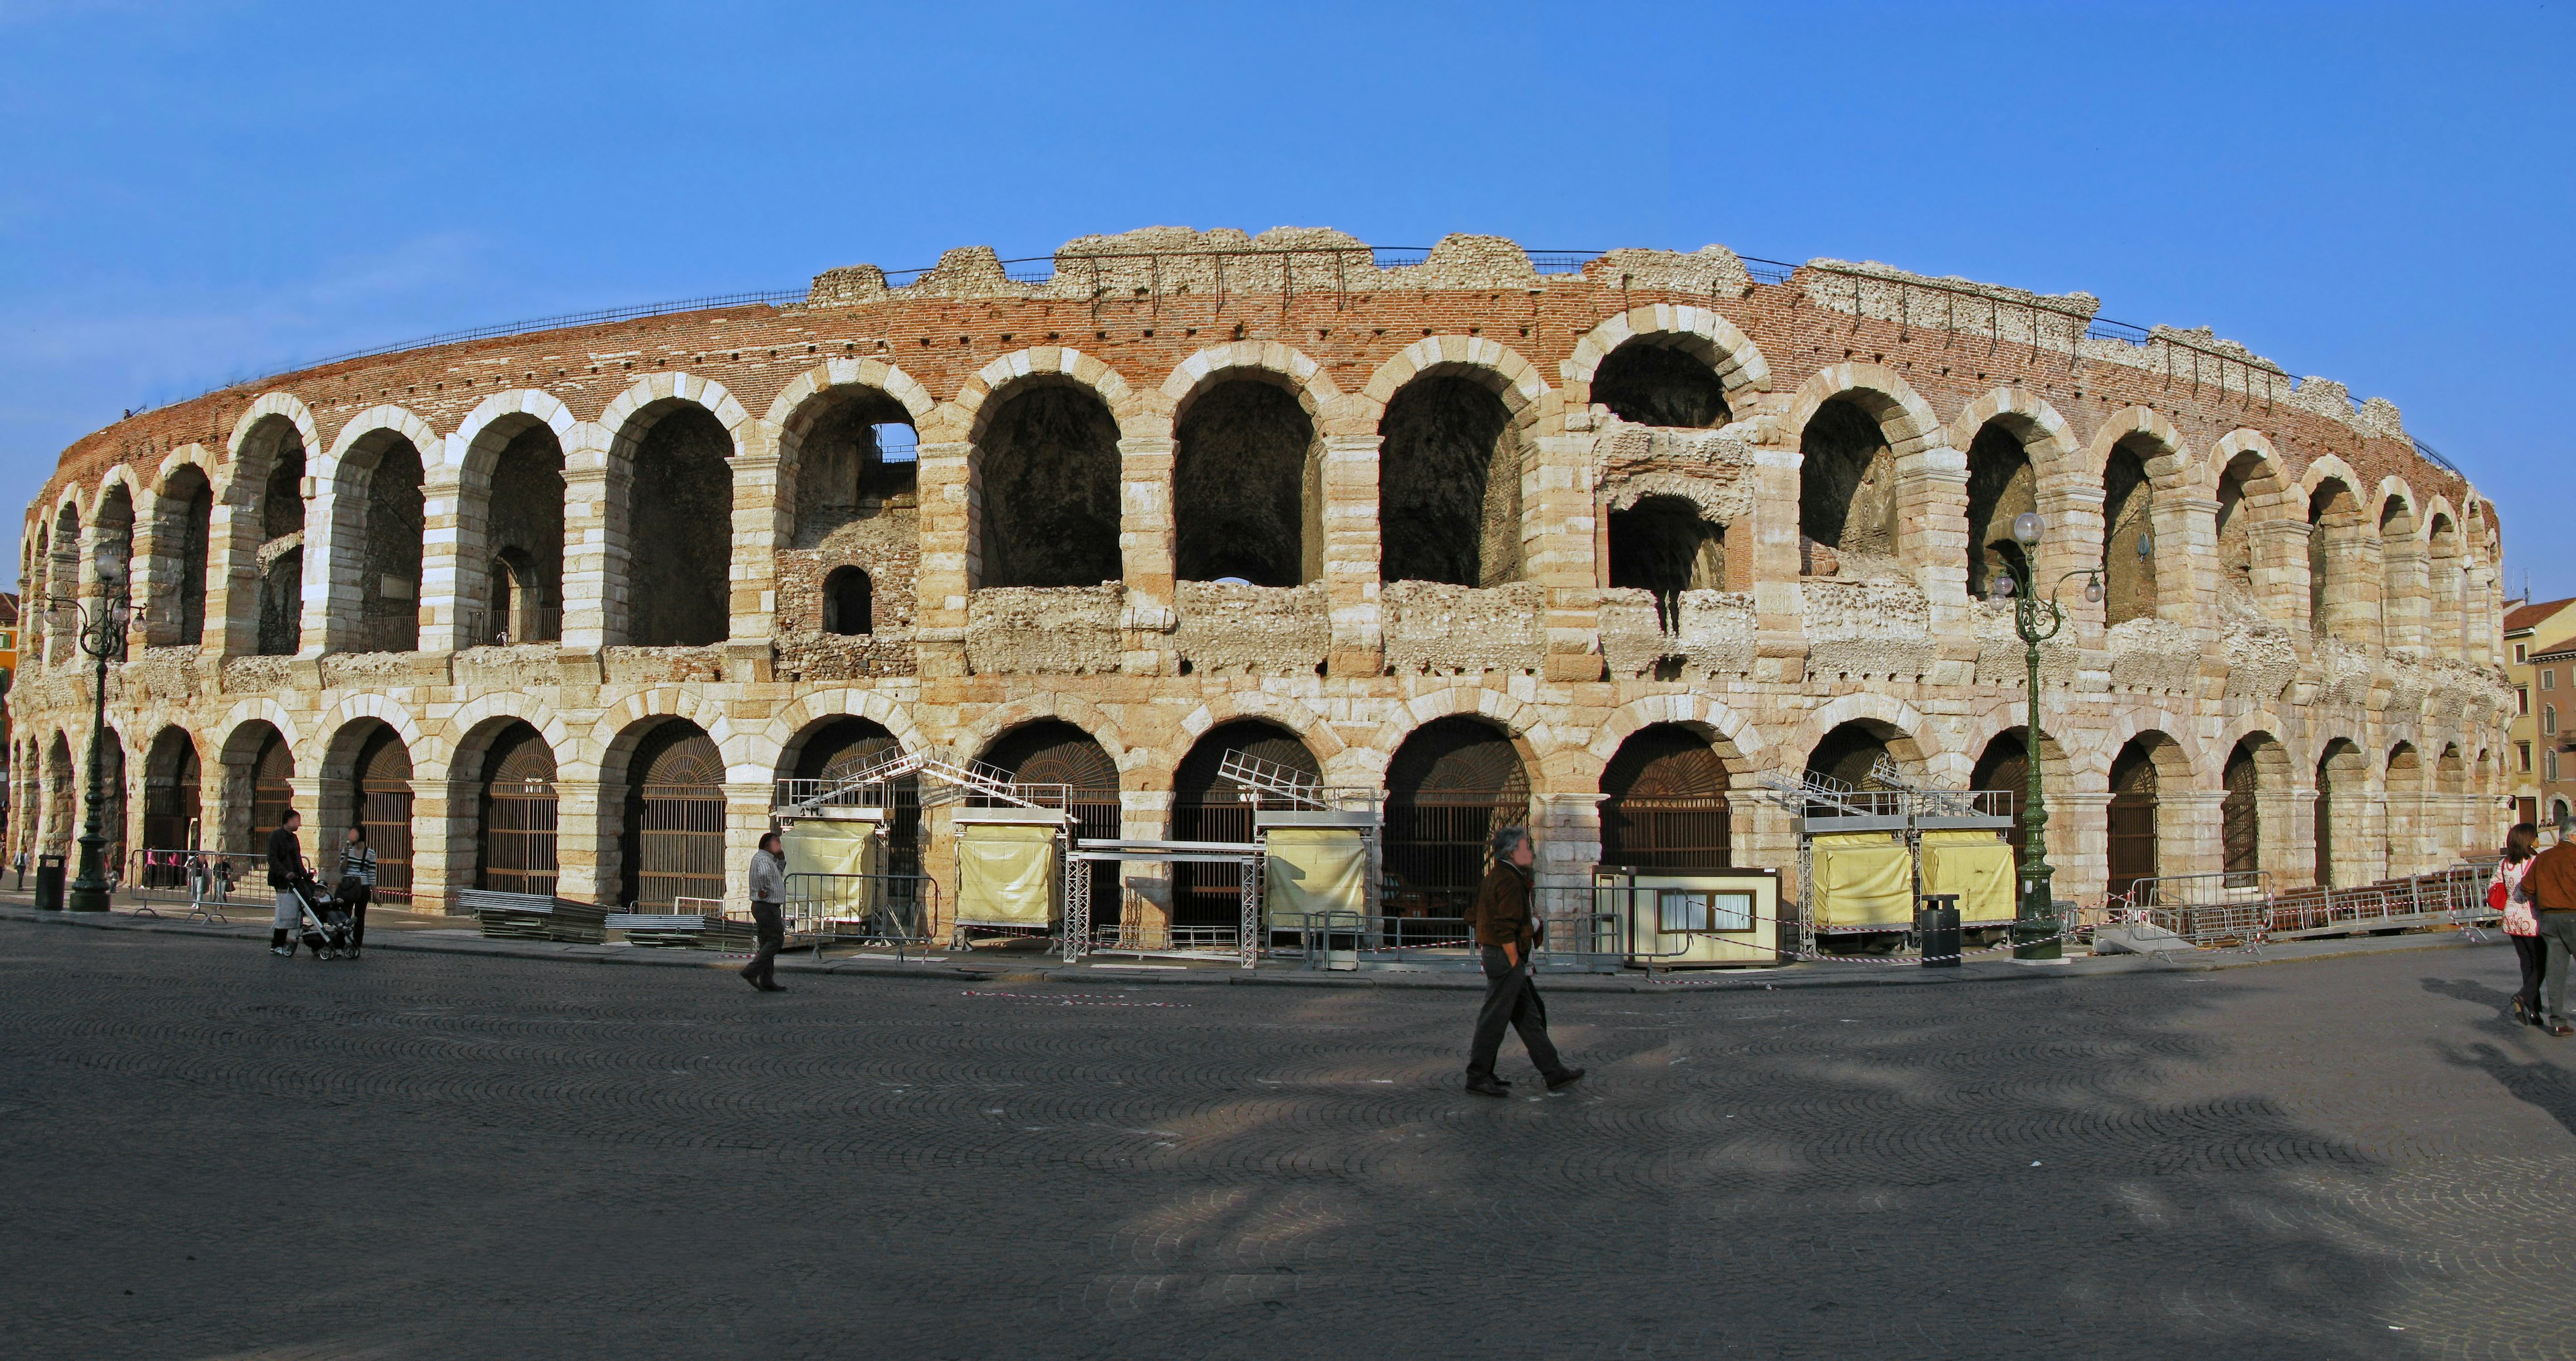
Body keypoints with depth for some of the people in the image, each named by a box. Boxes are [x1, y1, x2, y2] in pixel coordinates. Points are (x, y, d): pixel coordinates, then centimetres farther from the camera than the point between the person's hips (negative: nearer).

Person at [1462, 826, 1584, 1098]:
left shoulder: (1493, 877, 15)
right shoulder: (1510, 881, -16)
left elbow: (1473, 916, 21)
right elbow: (1506, 927, -22)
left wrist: (1484, 946, 22)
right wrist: (1514, 961, -17)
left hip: (1493, 953, 11)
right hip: (1505, 957, -11)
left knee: (1530, 1016, 12)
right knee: (1494, 1018, -4)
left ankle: (1554, 1072, 17)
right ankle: (1478, 1077, 3)